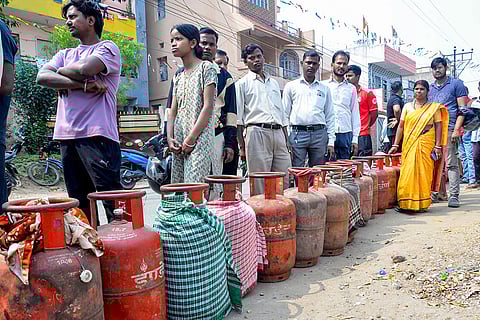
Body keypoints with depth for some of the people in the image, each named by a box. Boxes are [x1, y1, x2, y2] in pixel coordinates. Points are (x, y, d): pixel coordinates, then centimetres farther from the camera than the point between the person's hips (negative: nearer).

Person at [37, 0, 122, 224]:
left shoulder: (107, 48, 6)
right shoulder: (65, 54, 24)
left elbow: (84, 68, -14)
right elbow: (42, 77, 5)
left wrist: (61, 70, 8)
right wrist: (84, 85, -8)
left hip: (97, 136, -6)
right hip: (67, 137, 7)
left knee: (113, 203, -9)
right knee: (79, 206, 11)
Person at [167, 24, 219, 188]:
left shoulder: (206, 67, 0)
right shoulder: (178, 77, 19)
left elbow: (208, 106, -10)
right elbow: (173, 111, 15)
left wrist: (191, 138, -14)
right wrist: (170, 138, -1)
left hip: (200, 139, -7)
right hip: (180, 143, 7)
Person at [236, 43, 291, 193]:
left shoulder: (274, 83, 23)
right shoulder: (243, 83, 7)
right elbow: (238, 118, 1)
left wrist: (287, 142, 16)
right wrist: (242, 146, -6)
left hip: (278, 132, 5)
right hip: (257, 131, -5)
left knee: (284, 181, 3)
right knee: (259, 182, -5)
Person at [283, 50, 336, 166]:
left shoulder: (325, 89, 15)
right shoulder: (291, 86, 9)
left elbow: (330, 116, 14)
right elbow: (285, 114, 6)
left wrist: (331, 141, 5)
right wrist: (285, 141, -2)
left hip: (319, 134, 2)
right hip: (297, 133, -2)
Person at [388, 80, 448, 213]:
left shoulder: (434, 107, 6)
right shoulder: (407, 106, 11)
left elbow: (438, 127, 3)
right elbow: (401, 126, 8)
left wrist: (438, 146, -5)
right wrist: (395, 145, 3)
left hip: (426, 145, -1)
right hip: (409, 144, 2)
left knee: (423, 172, -2)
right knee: (407, 173, -3)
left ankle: (422, 203, 8)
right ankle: (405, 203, 4)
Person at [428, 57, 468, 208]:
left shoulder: (456, 84, 6)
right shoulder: (430, 88, 20)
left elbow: (462, 109, -1)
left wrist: (456, 129, -12)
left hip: (449, 129, -5)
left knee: (451, 163, -7)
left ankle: (454, 196, -5)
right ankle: (440, 192, 15)